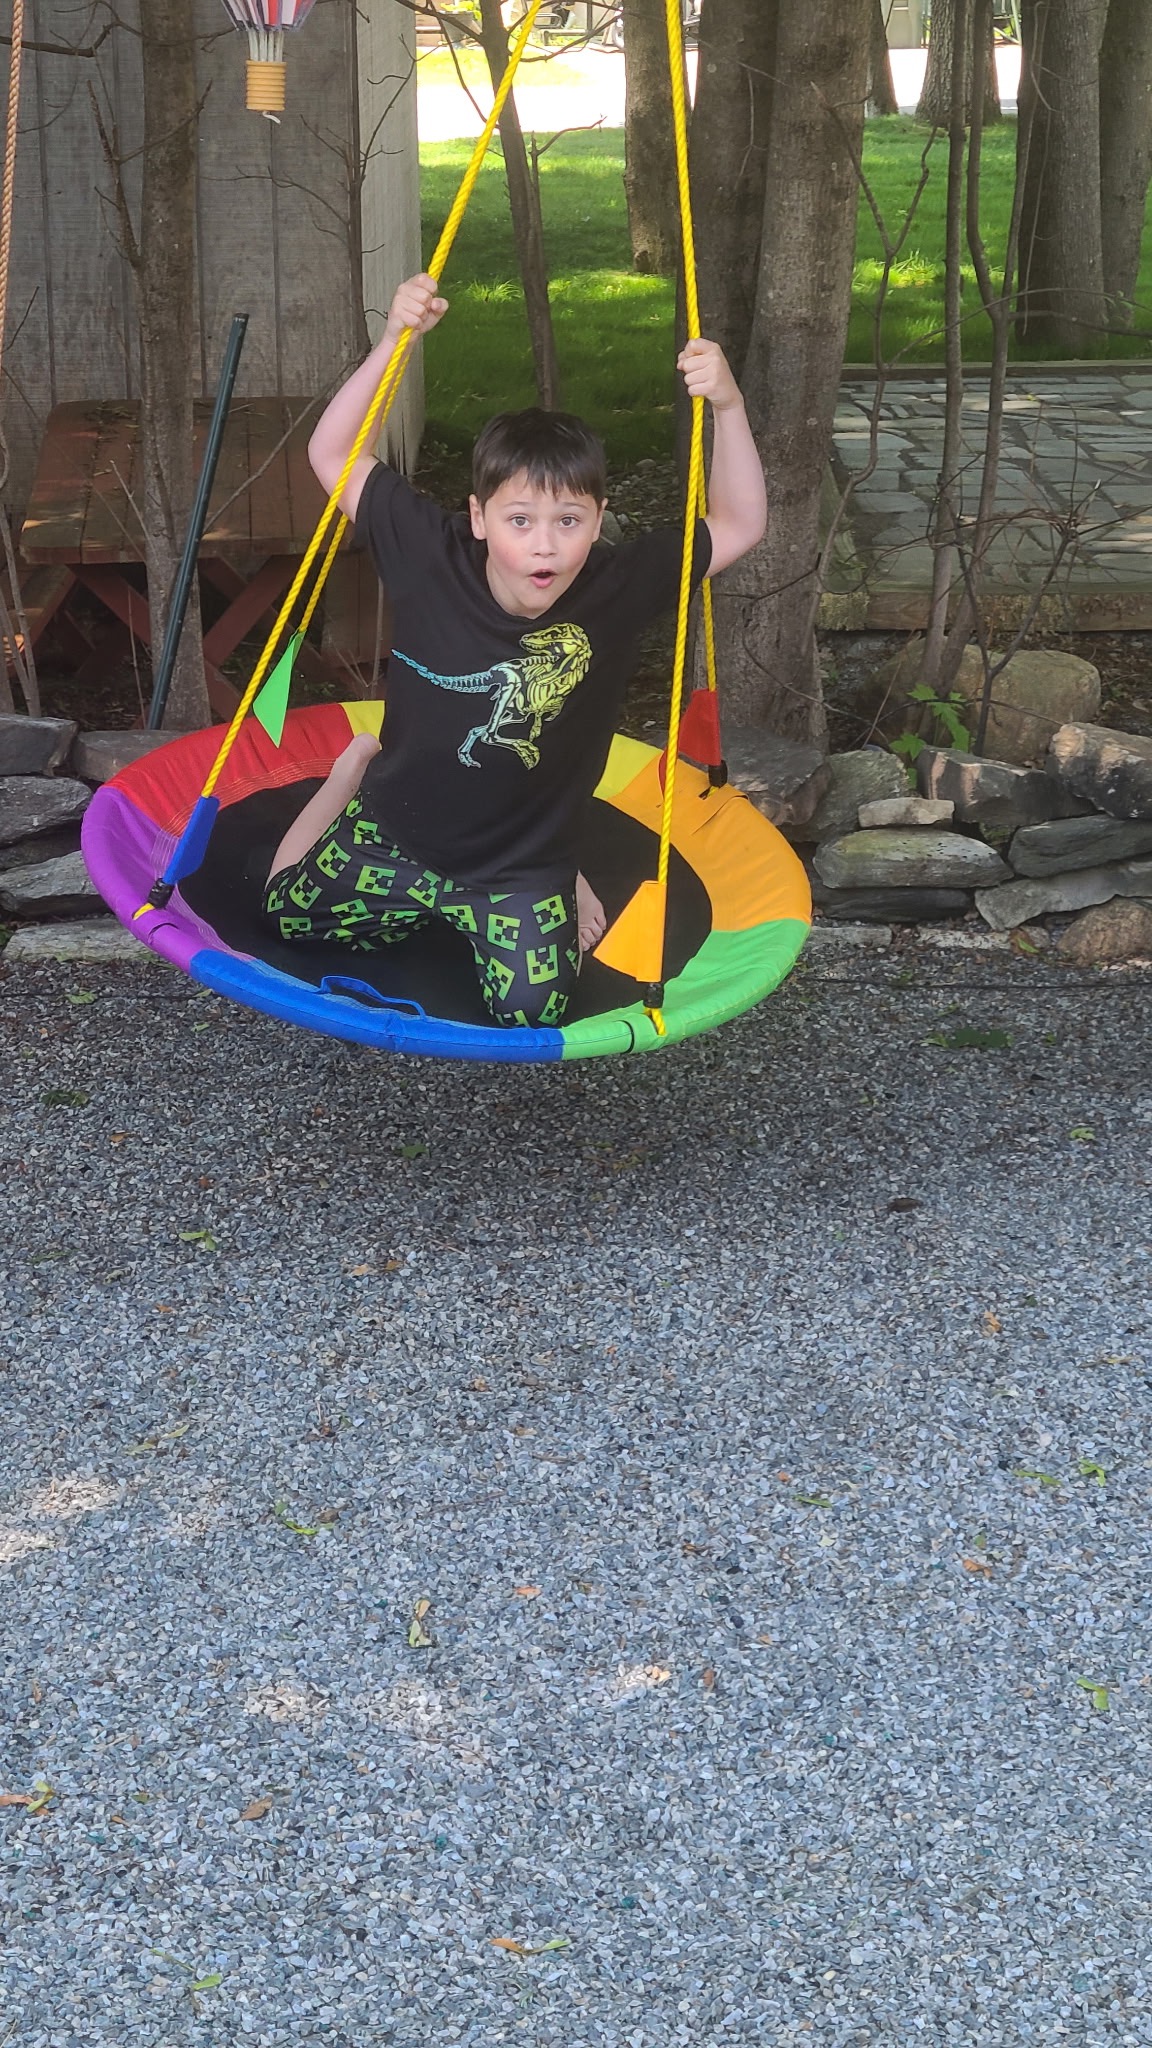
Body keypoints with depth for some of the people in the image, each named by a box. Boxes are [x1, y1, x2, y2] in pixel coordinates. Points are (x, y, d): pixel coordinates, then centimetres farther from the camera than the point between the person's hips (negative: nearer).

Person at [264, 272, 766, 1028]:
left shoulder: (617, 591, -21)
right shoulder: (431, 560, -20)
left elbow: (739, 528, -17)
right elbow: (334, 456, -14)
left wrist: (728, 410, -33)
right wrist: (394, 342, -26)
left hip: (520, 869, -1)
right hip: (393, 835, 2)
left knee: (534, 1013, -11)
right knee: (286, 914, 17)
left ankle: (559, 883, 21)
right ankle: (358, 768, 41)